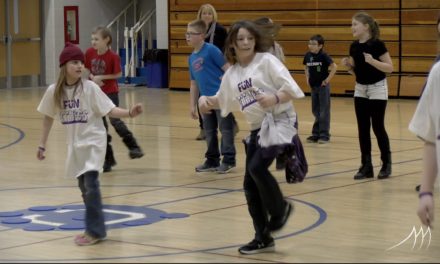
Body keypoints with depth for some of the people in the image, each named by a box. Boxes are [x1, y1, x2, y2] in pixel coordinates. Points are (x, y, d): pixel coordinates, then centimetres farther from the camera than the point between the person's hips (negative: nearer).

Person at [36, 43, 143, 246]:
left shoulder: (90, 88, -14)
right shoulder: (54, 91, -7)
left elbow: (109, 110, -13)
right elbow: (48, 117, 7)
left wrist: (130, 113, -30)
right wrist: (42, 145, 11)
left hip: (94, 141, -4)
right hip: (75, 144, 4)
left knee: (90, 183, -16)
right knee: (84, 187, 12)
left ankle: (95, 230, -6)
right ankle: (94, 228, 26)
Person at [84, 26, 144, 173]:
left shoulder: (113, 56, -17)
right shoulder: (90, 53, -5)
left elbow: (118, 74, -10)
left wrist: (101, 77, -17)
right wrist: (92, 77, -12)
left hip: (111, 93, -5)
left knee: (115, 120, -18)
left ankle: (133, 147, -3)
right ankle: (108, 159, 16)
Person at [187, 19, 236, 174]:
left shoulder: (211, 50, -9)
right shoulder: (191, 58, 14)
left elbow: (228, 68, -11)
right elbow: (194, 84, 20)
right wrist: (192, 104, 18)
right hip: (206, 99, 8)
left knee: (225, 127, -2)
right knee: (209, 130, 12)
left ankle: (228, 159, 5)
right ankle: (212, 160, 22)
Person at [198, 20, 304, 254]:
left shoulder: (266, 60, -8)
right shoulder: (231, 73, 9)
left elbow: (291, 88, -13)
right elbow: (222, 99, 24)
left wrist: (275, 98, -32)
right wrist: (205, 99, 4)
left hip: (280, 120, -7)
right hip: (257, 128, 7)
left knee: (257, 166, -25)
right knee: (250, 183, 4)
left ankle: (280, 208, 4)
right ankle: (263, 238, 18)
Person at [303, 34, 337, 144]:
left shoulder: (323, 55, -15)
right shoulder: (308, 55, 0)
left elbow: (334, 67, -18)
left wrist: (328, 79, -16)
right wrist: (307, 79, 8)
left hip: (323, 86, -6)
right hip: (313, 86, 6)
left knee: (324, 111, -1)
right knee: (315, 111, 12)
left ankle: (324, 135, 4)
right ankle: (316, 134, 19)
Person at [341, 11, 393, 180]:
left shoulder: (377, 44, -15)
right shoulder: (354, 46, 3)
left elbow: (390, 68, -15)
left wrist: (372, 61, -27)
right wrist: (347, 65, -7)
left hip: (377, 89, -6)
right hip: (360, 90, 6)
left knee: (377, 127, -4)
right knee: (363, 128, 4)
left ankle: (386, 164, 10)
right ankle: (366, 166, 10)